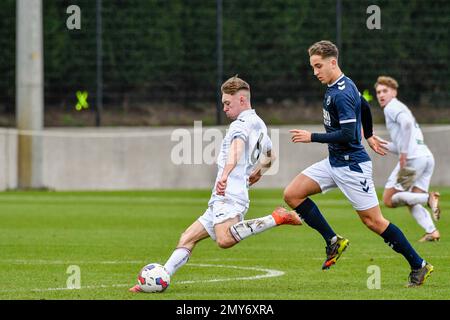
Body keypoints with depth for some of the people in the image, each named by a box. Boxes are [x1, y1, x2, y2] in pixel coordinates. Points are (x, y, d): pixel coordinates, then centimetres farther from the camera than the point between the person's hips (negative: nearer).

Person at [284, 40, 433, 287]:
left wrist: (312, 137, -19)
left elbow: (347, 135, -25)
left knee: (373, 221, -5)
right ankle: (333, 242, 6)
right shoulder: (333, 88, 10)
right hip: (334, 162, 10)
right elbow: (363, 105, 26)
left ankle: (419, 266, 5)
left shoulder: (342, 94, -21)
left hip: (351, 165, -10)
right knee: (292, 194, 1)